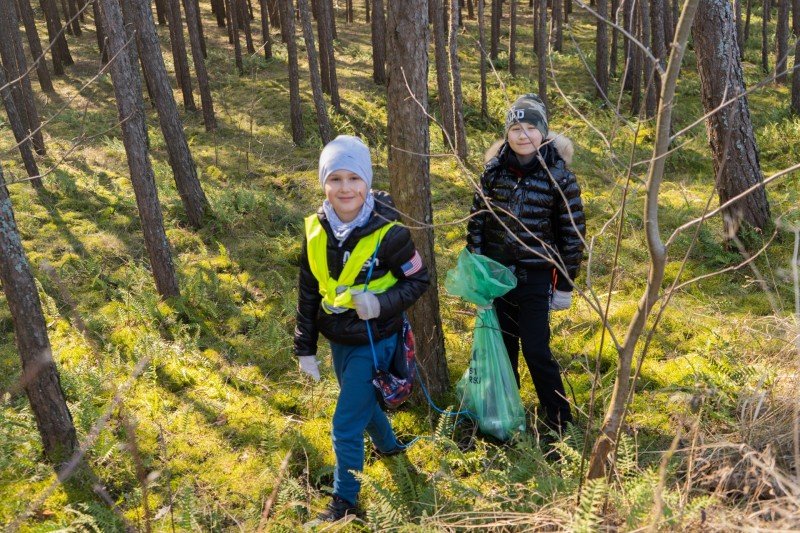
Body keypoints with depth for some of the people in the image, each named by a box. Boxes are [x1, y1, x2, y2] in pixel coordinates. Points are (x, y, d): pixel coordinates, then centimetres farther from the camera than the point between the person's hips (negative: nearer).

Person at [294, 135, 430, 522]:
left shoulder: (388, 232, -22)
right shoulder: (316, 229, -8)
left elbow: (418, 281, -11)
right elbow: (308, 294, 1)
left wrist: (381, 303, -29)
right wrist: (305, 349, 4)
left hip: (374, 341, -5)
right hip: (338, 340, 6)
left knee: (346, 426, -1)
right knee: (362, 401, 27)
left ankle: (345, 499, 23)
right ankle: (389, 445, 57)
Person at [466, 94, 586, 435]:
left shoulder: (559, 177, -10)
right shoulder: (494, 170, -3)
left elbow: (573, 234, -5)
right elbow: (476, 219, 4)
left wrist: (565, 286, -4)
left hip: (535, 278, -3)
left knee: (536, 350, -1)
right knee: (503, 346, 15)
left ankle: (559, 422, 17)